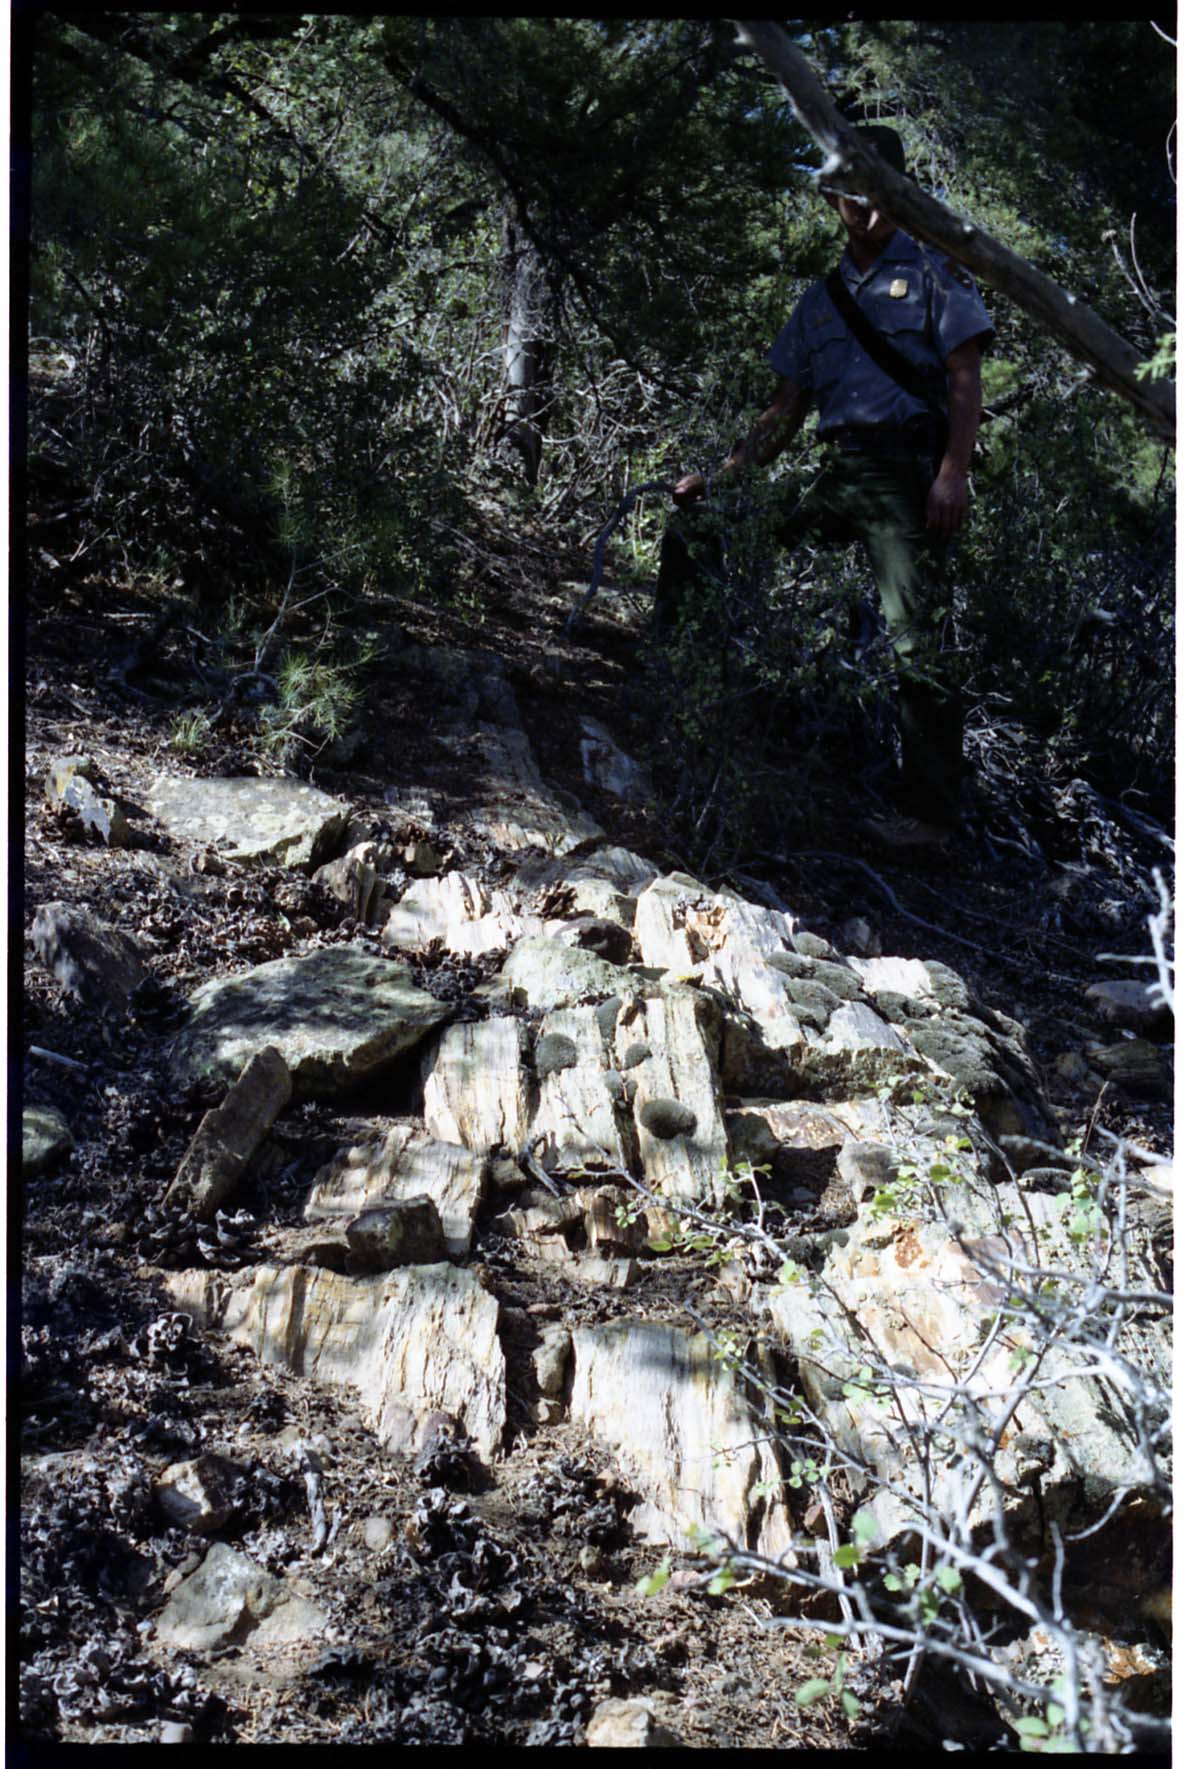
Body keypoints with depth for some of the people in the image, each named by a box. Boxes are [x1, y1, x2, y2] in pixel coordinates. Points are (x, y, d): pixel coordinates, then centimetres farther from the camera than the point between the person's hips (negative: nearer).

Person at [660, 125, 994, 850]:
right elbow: (785, 414, 23)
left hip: (909, 470, -6)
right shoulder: (819, 300, 24)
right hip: (836, 476, 6)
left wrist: (954, 472, -15)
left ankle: (931, 812, -17)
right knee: (693, 530, -4)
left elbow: (966, 381, 0)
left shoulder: (936, 272, 11)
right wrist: (719, 475, 9)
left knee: (918, 638, -17)